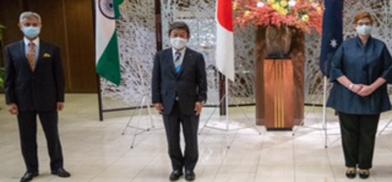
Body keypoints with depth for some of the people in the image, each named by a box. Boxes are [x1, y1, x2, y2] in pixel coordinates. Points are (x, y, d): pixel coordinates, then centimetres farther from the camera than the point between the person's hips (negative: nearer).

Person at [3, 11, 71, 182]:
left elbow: (59, 75, 2)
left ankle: (57, 166, 22)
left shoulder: (52, 49, 1)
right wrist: (10, 100, -4)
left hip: (47, 100, 0)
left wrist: (60, 98, -3)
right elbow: (9, 77, 2)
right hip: (23, 100, 1)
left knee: (52, 135, 8)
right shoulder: (11, 49, 3)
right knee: (27, 137, 7)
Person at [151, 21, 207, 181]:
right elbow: (156, 80, 5)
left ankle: (189, 168, 24)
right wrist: (157, 100, -2)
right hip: (168, 104, 1)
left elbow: (202, 81, 0)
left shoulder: (196, 57, 0)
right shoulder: (161, 56, 5)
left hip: (190, 105, -1)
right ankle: (177, 168, 24)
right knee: (172, 140, 8)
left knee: (191, 139, 8)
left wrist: (200, 100, -8)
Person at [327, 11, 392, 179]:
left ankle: (364, 166, 20)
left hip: (372, 99, 0)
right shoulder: (346, 46, 1)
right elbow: (335, 68, -2)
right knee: (349, 132, 5)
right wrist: (351, 86, -13)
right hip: (347, 97, 0)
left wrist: (372, 87, -11)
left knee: (367, 134, 6)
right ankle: (351, 165, 20)